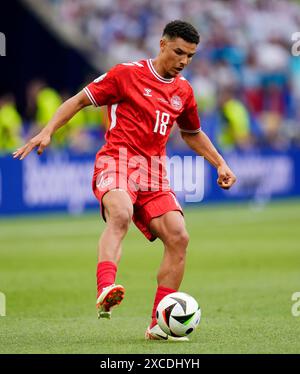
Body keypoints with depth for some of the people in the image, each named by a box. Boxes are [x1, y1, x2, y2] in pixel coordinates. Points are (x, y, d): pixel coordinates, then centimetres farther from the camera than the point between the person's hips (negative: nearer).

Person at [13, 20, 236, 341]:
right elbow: (81, 100, 3)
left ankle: (159, 326, -5)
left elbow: (192, 134, 34)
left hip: (153, 175, 6)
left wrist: (220, 164, 25)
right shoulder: (127, 74, 0)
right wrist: (47, 131, -7)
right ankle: (105, 290, -55)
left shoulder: (183, 91, 16)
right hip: (117, 162, -6)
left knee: (178, 237, -12)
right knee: (121, 213, -37)